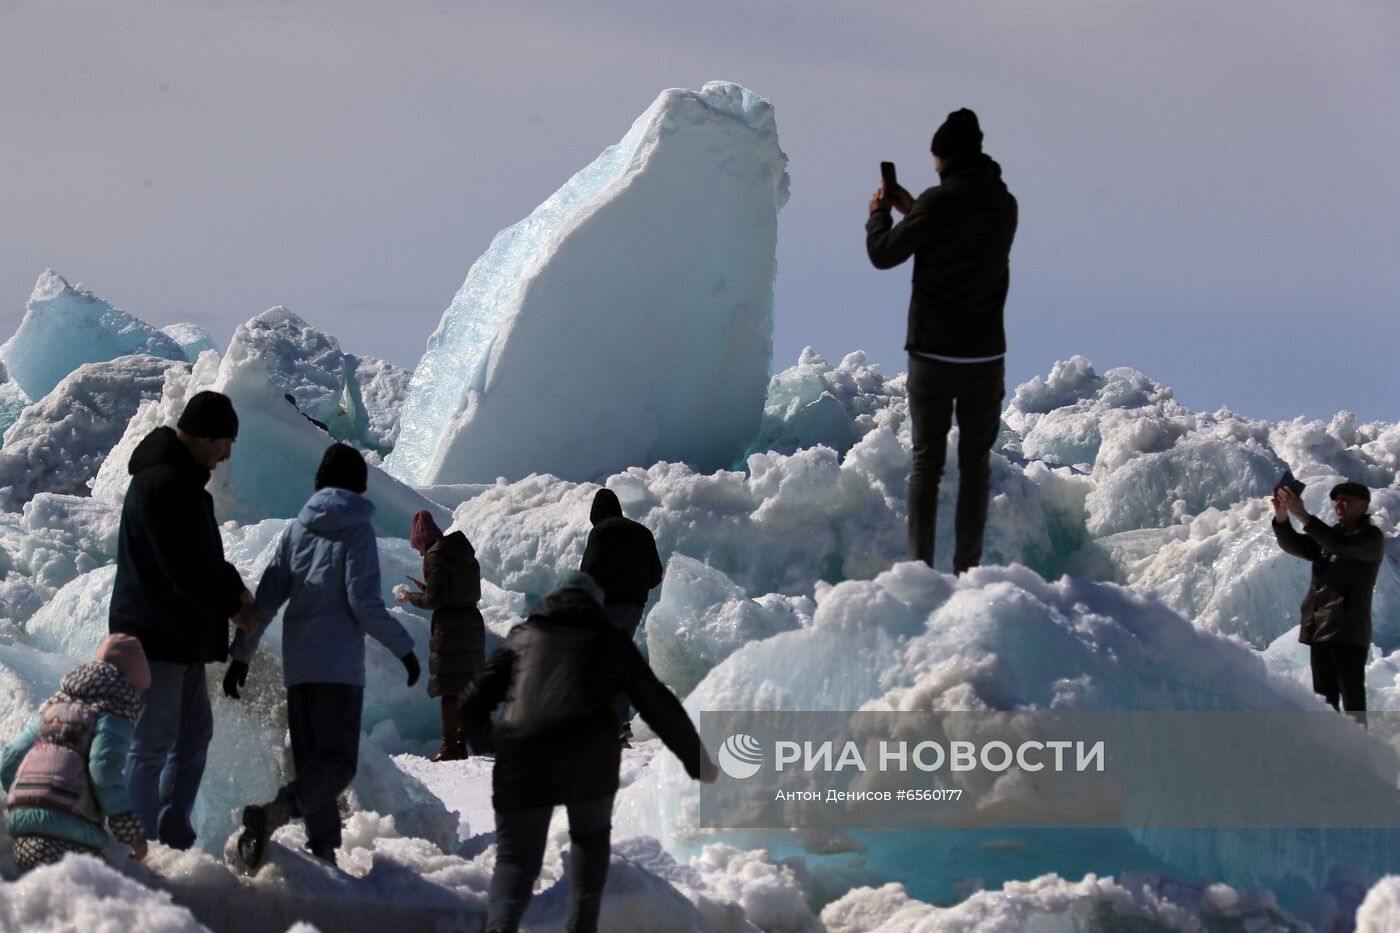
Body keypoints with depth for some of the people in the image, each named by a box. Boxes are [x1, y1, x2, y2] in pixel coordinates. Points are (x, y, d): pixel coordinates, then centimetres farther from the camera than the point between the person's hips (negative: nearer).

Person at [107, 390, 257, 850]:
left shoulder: (182, 478, 14)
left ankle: (174, 839, 23)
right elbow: (185, 571, -23)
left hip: (184, 636, 11)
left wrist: (232, 587, 3)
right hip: (155, 637, -11)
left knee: (194, 735, 16)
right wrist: (232, 605, -9)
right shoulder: (162, 483, -21)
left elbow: (202, 554, 21)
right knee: (152, 744, -6)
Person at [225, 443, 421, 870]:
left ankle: (324, 847, 5)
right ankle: (275, 812, -33)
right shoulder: (357, 529, -3)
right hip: (339, 664, -6)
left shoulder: (298, 528, 12)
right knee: (339, 762, -9)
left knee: (311, 760, 12)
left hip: (297, 666, 6)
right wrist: (403, 646, -1)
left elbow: (267, 597, 9)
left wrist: (241, 654, 14)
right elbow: (363, 601, -11)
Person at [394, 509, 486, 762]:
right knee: (465, 687, 12)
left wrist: (411, 598, 2)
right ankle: (460, 744, 16)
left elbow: (435, 600, -16)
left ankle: (450, 746, -5)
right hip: (473, 624, 8)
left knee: (449, 689, -4)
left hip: (449, 628, -8)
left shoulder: (436, 556, -11)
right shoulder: (466, 554, 14)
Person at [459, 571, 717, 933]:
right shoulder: (609, 639, 24)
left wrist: (483, 740, 45)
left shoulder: (522, 636, 26)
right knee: (591, 835, 29)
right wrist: (698, 760, 37)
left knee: (516, 858, 9)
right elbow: (659, 705, 26)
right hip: (589, 753, 0)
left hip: (523, 755, 0)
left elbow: (473, 703, 23)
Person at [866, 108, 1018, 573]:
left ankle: (919, 565, -1)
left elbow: (884, 254, -8)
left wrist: (878, 212, 11)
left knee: (926, 463, 4)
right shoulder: (1004, 204, 4)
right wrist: (912, 211, 24)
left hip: (933, 355, -3)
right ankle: (967, 567, 7)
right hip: (986, 358, 4)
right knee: (976, 464, 9)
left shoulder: (939, 201, -13)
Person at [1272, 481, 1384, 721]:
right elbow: (1293, 544, 6)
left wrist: (1302, 515, -27)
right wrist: (1282, 516, -14)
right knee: (1324, 698, 5)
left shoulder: (1372, 537, -1)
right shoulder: (1328, 535, 20)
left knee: (1352, 699, -10)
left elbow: (1341, 545, -21)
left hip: (1348, 631, -7)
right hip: (1320, 629, 7)